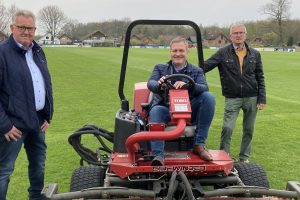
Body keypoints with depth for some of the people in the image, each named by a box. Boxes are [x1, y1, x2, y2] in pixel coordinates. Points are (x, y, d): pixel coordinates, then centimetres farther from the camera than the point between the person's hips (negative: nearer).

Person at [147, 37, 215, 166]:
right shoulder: (160, 68, 16)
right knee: (155, 111, -34)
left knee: (208, 97, -24)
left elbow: (204, 88, -8)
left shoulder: (197, 71, 14)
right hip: (166, 108, -1)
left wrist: (186, 84, -30)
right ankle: (158, 155, -43)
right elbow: (150, 84, -4)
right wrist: (159, 84, -31)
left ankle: (199, 144, -20)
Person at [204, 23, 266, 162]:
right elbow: (205, 66, -7)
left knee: (249, 130, 10)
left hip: (251, 98, 3)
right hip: (232, 98, -2)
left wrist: (262, 98, 2)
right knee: (227, 128, -10)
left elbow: (260, 78, 8)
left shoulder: (255, 54, 6)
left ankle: (244, 157, 26)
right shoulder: (223, 53, -1)